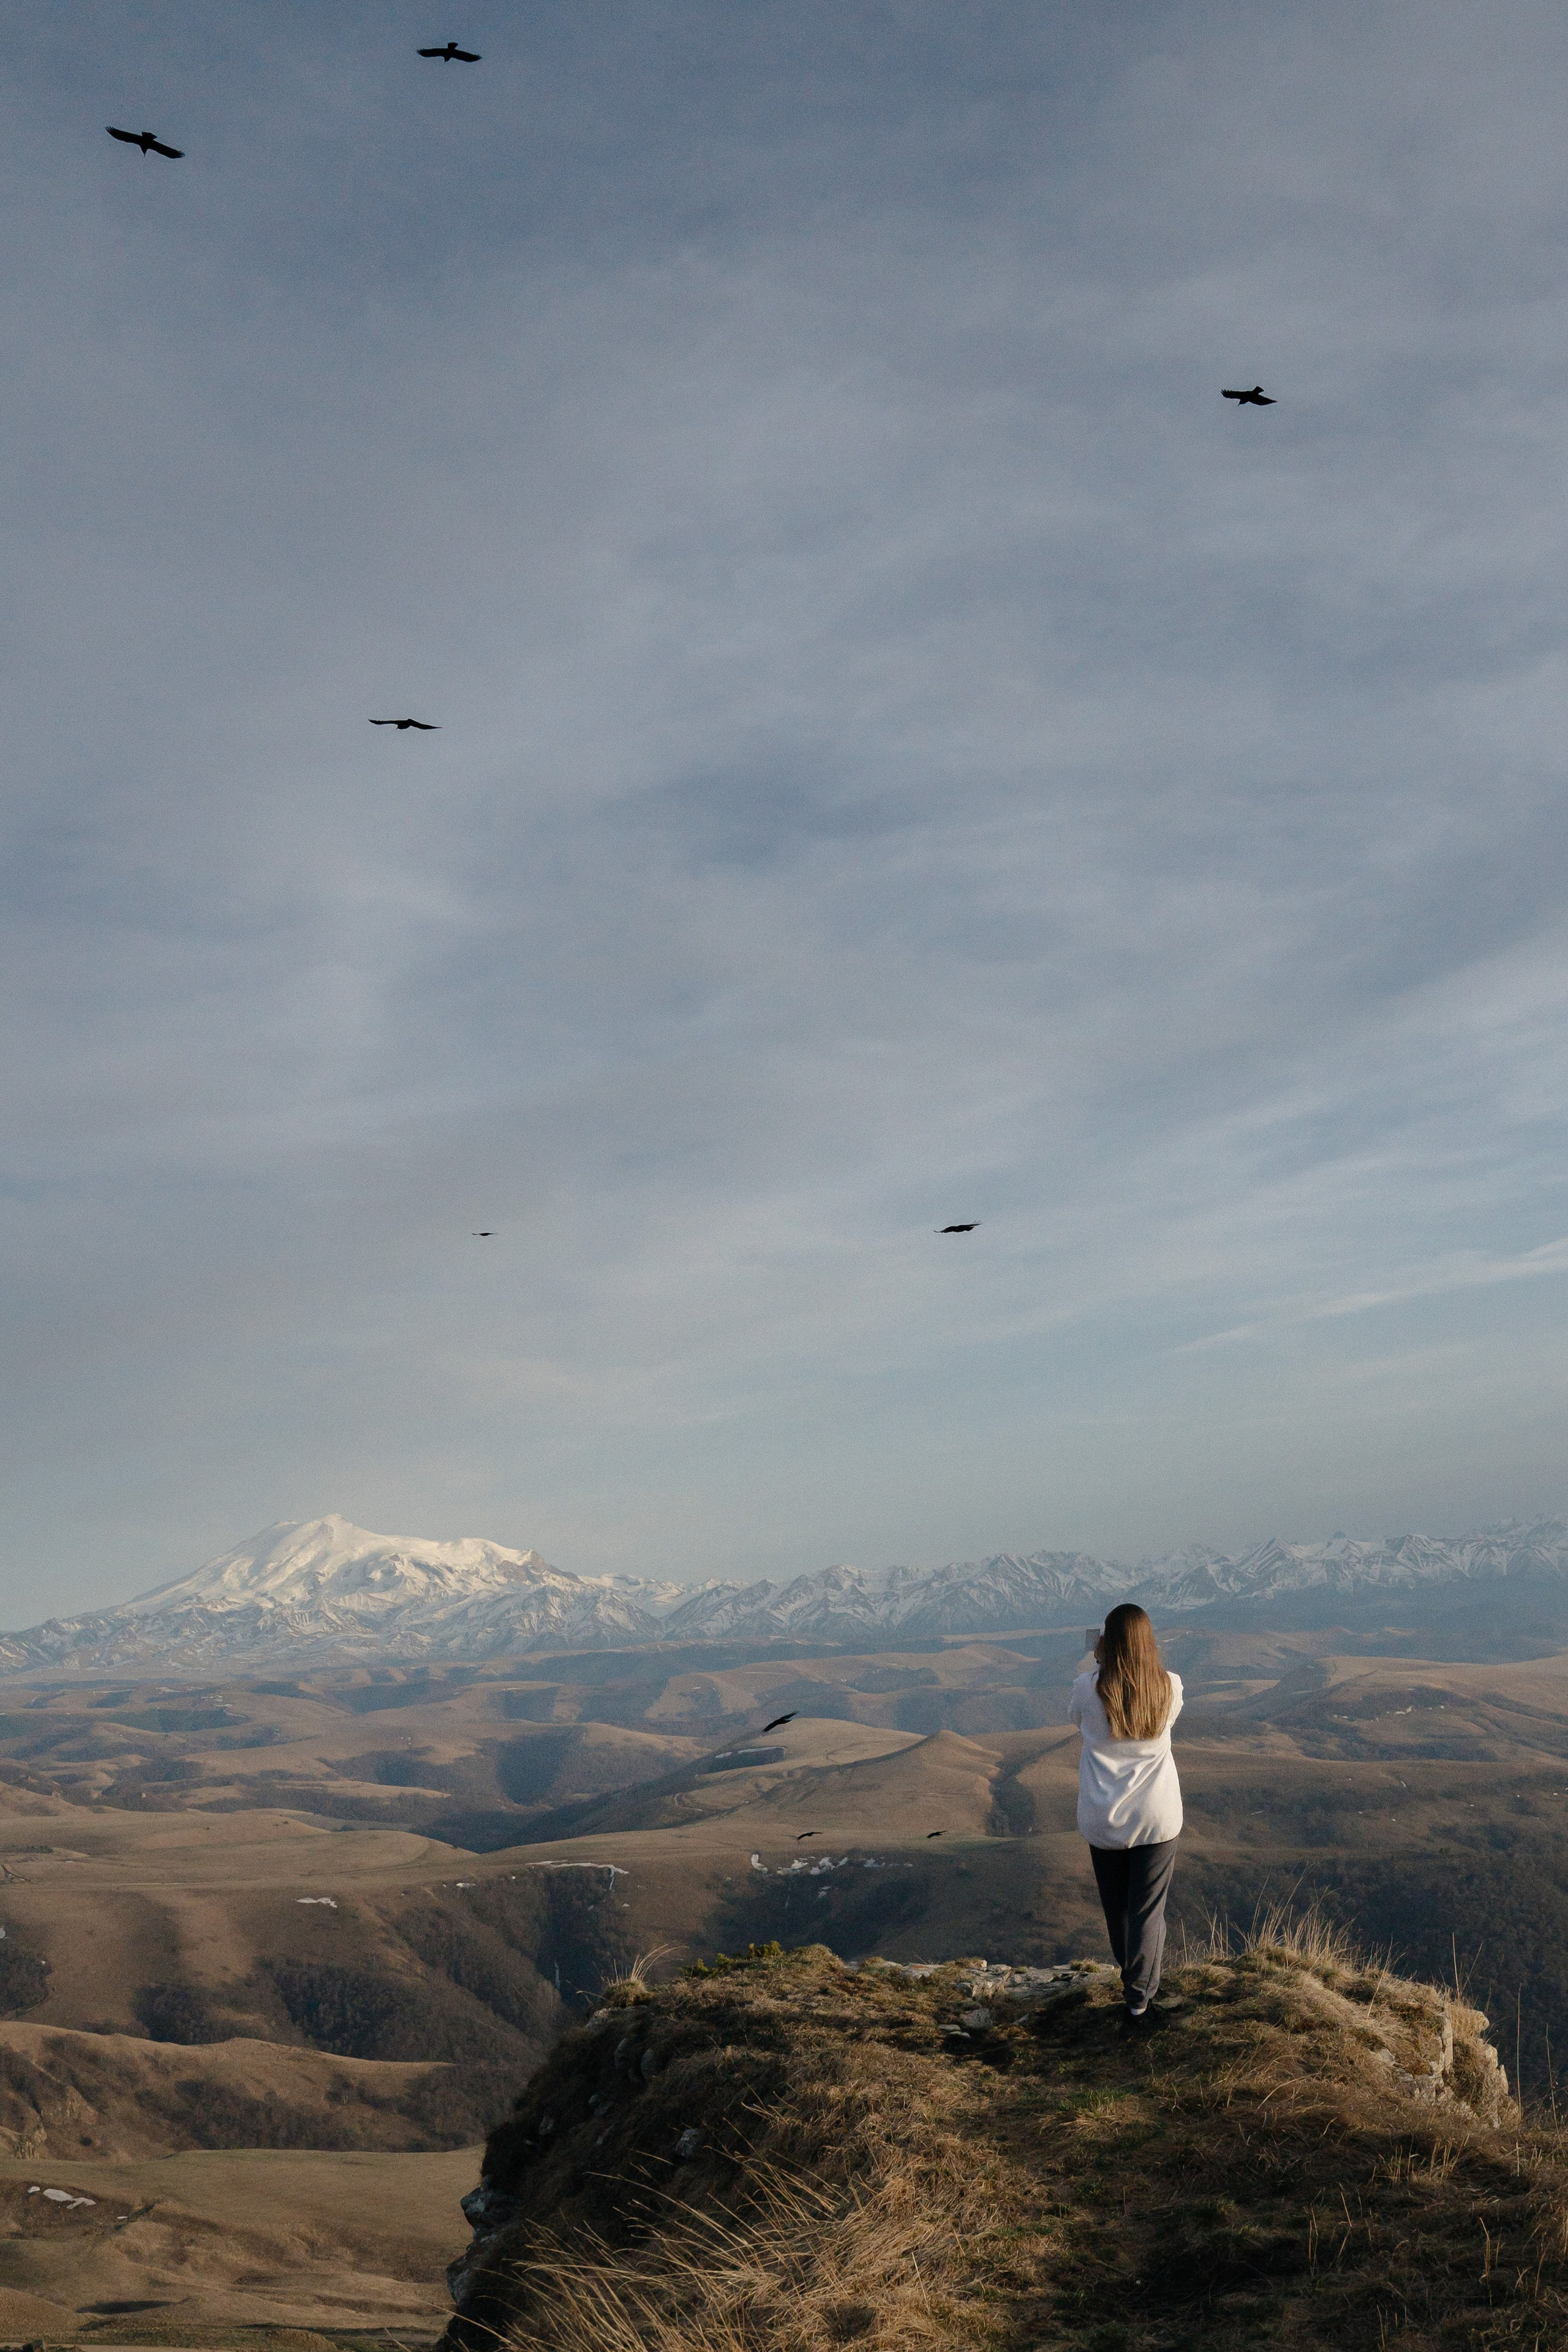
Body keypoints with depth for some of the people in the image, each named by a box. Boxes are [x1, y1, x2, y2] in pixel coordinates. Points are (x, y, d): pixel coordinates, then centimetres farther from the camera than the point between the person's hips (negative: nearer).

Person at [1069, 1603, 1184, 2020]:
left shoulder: (1089, 1687, -16)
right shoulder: (1170, 1687, -13)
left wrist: (1099, 1664, 5)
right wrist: (1141, 1659, 7)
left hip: (1104, 1820, 1)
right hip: (1157, 1817, 0)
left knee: (1116, 1903, 20)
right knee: (1148, 1907, 11)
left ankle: (1132, 1971, 40)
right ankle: (1140, 1994, 16)